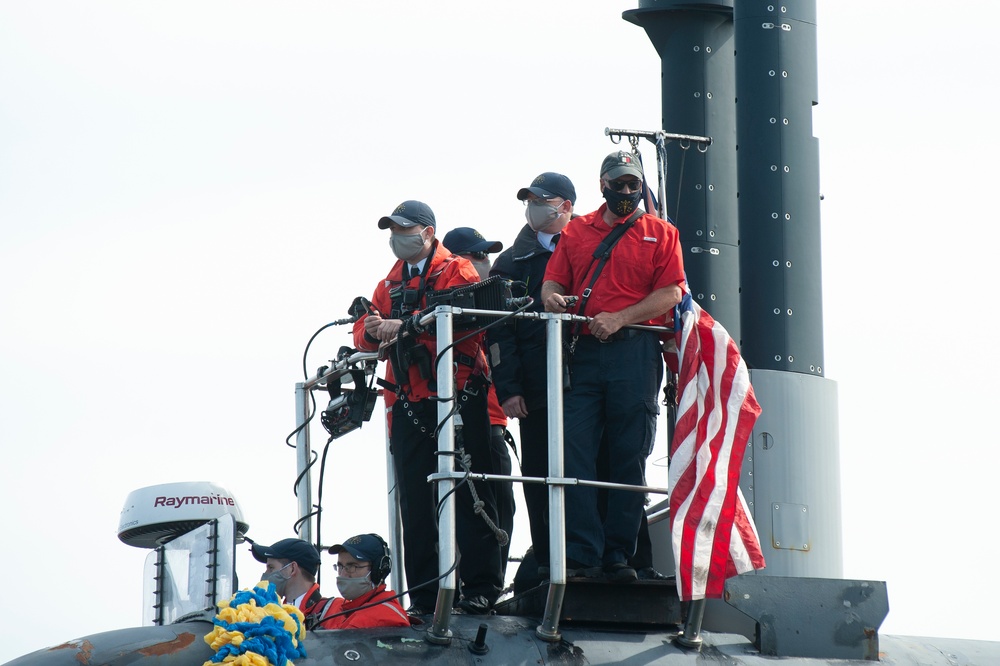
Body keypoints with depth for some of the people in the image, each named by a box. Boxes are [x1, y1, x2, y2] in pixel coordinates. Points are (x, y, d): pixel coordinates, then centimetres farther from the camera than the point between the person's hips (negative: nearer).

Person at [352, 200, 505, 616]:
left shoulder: (457, 271, 1)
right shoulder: (390, 284, 22)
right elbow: (363, 333, 14)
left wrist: (405, 325, -24)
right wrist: (371, 330, -10)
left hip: (457, 396, -6)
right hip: (408, 405, 6)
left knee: (468, 494, -4)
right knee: (415, 500, 4)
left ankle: (481, 587, -1)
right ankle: (424, 594, 8)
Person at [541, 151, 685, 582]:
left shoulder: (660, 234, 11)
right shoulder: (576, 232, 19)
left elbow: (671, 293, 1)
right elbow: (552, 282, 14)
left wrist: (619, 319, -11)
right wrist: (552, 299, -11)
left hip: (635, 353, -2)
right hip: (583, 352, 2)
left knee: (629, 457, -2)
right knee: (574, 451, -8)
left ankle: (618, 555, 3)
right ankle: (581, 555, -9)